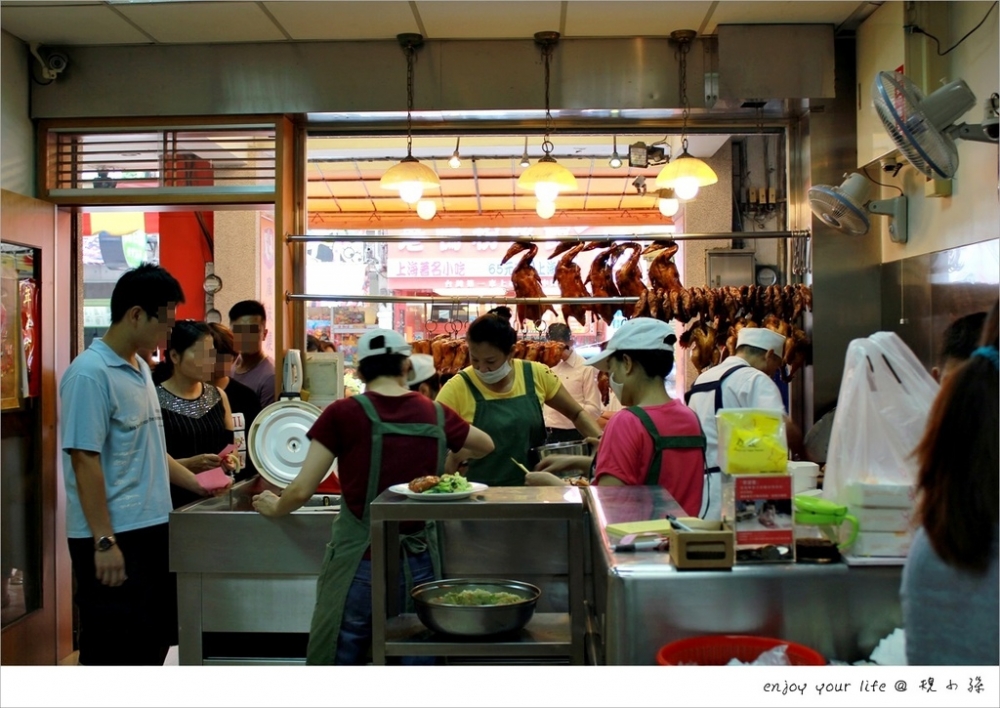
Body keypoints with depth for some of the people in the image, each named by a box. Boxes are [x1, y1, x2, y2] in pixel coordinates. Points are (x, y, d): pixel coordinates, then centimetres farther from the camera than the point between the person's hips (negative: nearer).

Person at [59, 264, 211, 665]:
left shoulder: (140, 368, 11)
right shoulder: (90, 374, -17)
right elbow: (85, 460, -20)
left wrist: (199, 485, 16)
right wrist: (104, 542, -21)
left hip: (150, 528, 9)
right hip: (113, 537, -9)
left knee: (152, 639, 18)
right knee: (111, 649, 1)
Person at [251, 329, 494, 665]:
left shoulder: (343, 414, -7)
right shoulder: (436, 416, 3)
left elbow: (302, 490, -5)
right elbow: (485, 445, 23)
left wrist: (275, 507, 15)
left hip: (360, 568, -3)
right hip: (418, 568, 3)